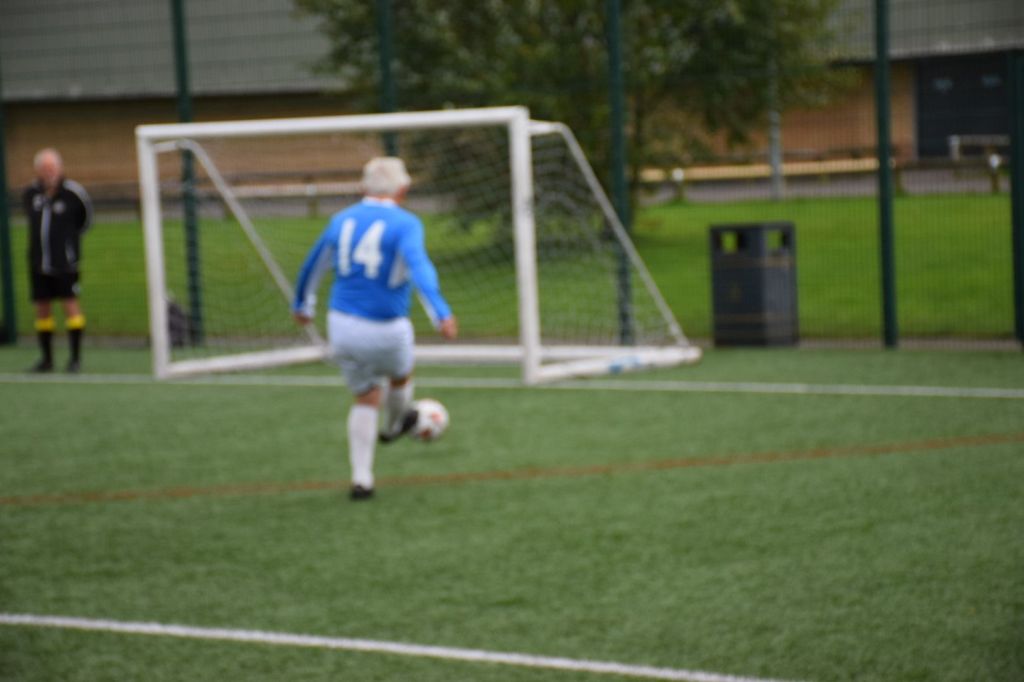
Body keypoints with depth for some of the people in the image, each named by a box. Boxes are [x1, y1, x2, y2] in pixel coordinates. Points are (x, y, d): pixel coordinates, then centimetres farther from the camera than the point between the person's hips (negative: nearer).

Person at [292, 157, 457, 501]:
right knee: (401, 377, 28)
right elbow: (419, 266, -28)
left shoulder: (342, 220, 7)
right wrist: (440, 312, -38)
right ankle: (394, 426, 56)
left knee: (367, 399, 18)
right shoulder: (405, 224, -11)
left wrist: (303, 304, 37)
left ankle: (361, 478, 11)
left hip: (342, 323, 4)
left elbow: (313, 266, 20)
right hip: (386, 329, -4)